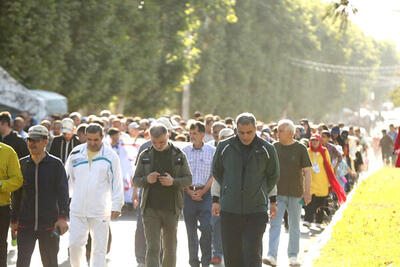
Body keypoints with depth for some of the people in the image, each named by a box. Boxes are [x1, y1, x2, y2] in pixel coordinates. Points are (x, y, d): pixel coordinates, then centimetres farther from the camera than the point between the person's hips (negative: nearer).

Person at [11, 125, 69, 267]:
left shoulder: (56, 164, -1)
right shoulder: (22, 164, 7)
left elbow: (63, 193, -5)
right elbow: (16, 195, 14)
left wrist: (62, 218, -17)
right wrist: (14, 220, 13)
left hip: (49, 224, -2)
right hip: (25, 224, 2)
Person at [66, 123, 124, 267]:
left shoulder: (110, 156, -3)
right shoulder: (76, 154, 4)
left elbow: (117, 182, 0)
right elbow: (68, 178, 16)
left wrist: (116, 206, -3)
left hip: (100, 211, -2)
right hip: (78, 209, 2)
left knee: (99, 248, 2)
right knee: (75, 244, 0)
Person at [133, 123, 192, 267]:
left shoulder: (179, 155, 4)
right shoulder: (145, 156, 5)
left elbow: (188, 179, 2)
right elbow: (136, 180, 6)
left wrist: (173, 181, -18)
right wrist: (146, 180, -16)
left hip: (171, 208, 1)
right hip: (151, 209, -1)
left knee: (170, 248, 10)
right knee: (152, 248, -9)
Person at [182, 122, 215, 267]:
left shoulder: (212, 151, 2)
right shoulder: (184, 151, 7)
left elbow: (214, 175, 0)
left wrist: (202, 191, -8)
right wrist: (190, 192, -5)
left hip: (206, 193, -2)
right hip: (188, 193, 2)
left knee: (206, 227, -12)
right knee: (191, 230, 5)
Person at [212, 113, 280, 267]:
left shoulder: (267, 149, 0)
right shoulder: (224, 147, 2)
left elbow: (273, 176, 14)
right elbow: (216, 172, 17)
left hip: (256, 211, -2)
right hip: (229, 210, 2)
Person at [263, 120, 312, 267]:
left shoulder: (300, 149, -1)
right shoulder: (274, 147, 5)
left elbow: (307, 171, -2)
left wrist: (308, 191, -10)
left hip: (295, 193, -1)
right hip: (277, 193, 1)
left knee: (294, 226, 9)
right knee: (275, 224, -11)